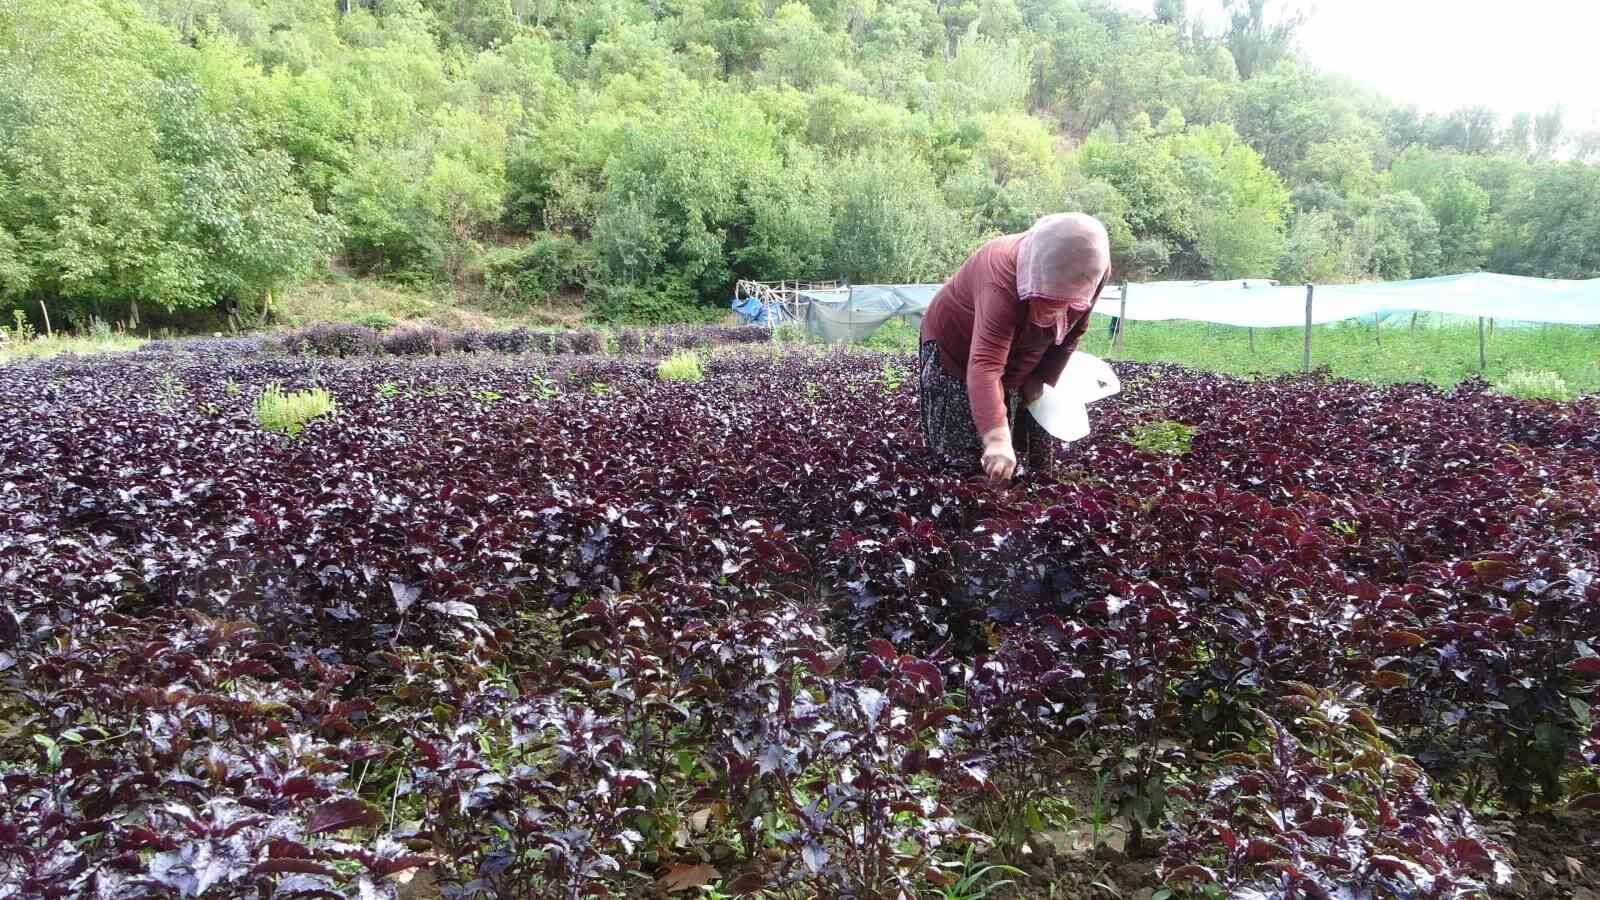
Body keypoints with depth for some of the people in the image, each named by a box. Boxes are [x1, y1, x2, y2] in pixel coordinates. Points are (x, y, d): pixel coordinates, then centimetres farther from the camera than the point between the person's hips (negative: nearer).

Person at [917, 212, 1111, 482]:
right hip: (957, 344, -6)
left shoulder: (1093, 270, -24)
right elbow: (984, 365, -56)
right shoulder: (1005, 281, -44)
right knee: (963, 458, -4)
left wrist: (1042, 378, -11)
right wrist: (996, 438, -69)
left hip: (1019, 354, 6)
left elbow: (1072, 331, -2)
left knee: (1035, 458, 11)